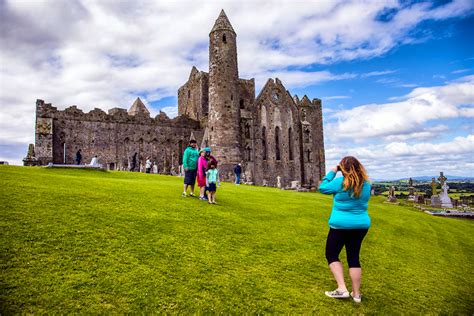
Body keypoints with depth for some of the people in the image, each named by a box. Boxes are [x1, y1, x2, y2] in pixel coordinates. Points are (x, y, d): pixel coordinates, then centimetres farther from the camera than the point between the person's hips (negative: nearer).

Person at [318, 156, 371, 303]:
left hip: (341, 225, -5)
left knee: (331, 255, 12)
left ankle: (342, 289, 3)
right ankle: (356, 294, 21)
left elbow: (323, 188, -4)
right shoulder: (366, 184, -1)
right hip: (361, 225, 5)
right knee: (353, 257, 15)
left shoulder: (340, 182, -17)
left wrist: (332, 172, 3)